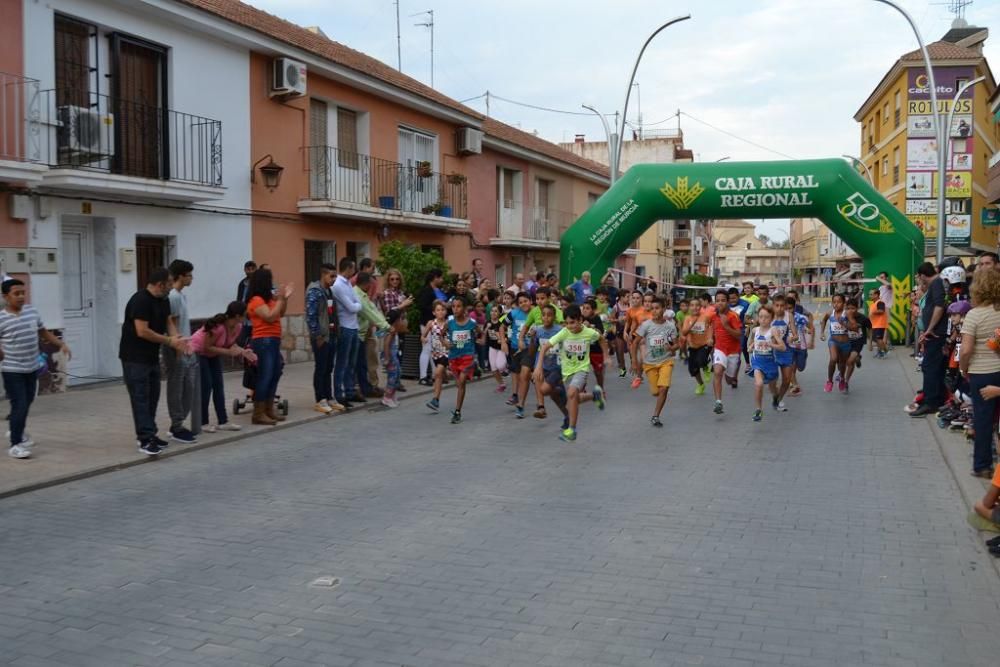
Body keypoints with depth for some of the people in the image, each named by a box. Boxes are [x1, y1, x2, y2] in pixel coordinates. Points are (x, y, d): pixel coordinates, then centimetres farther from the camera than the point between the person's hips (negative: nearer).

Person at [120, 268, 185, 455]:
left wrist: (177, 338, -13)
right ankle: (145, 439, -12)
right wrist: (169, 341, -18)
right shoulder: (140, 301, -20)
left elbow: (169, 322, 8)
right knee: (141, 397, -10)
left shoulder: (163, 301, 8)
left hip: (152, 356, 9)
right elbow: (142, 331, -24)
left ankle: (147, 434, 17)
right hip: (135, 358, -9)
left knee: (152, 396, 10)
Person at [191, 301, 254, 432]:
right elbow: (207, 347, -31)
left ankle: (223, 421, 7)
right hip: (198, 353, -8)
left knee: (218, 386, 4)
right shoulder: (217, 326, -36)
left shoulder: (237, 326, -13)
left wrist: (243, 351, -18)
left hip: (213, 354, 8)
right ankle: (203, 423, 2)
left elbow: (230, 343, -1)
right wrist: (229, 352, -34)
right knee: (205, 386, -8)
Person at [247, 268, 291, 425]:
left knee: (274, 375, 12)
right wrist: (280, 299, -14)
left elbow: (280, 314, 23)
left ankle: (269, 410, 20)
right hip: (263, 342, -10)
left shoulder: (269, 298, 15)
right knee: (264, 377, -9)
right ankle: (258, 414, -6)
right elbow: (270, 317, -20)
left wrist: (285, 298, 10)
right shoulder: (256, 300, -12)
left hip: (273, 341, 10)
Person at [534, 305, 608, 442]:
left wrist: (606, 357, 7)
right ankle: (595, 395, 42)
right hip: (567, 370, 4)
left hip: (582, 369, -3)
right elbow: (545, 346, -20)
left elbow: (602, 339, 8)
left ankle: (572, 429, -19)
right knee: (572, 401, 13)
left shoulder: (589, 333, -15)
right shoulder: (563, 333, -17)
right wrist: (539, 366, -29)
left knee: (572, 393, -28)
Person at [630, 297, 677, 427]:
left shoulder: (670, 326, -6)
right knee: (655, 392, 5)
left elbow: (676, 344, 3)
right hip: (649, 363, 0)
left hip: (666, 361, 0)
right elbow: (635, 343, -5)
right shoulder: (646, 325, -10)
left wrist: (672, 348, -21)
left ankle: (655, 416, -7)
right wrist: (634, 362, -9)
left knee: (663, 388, -18)